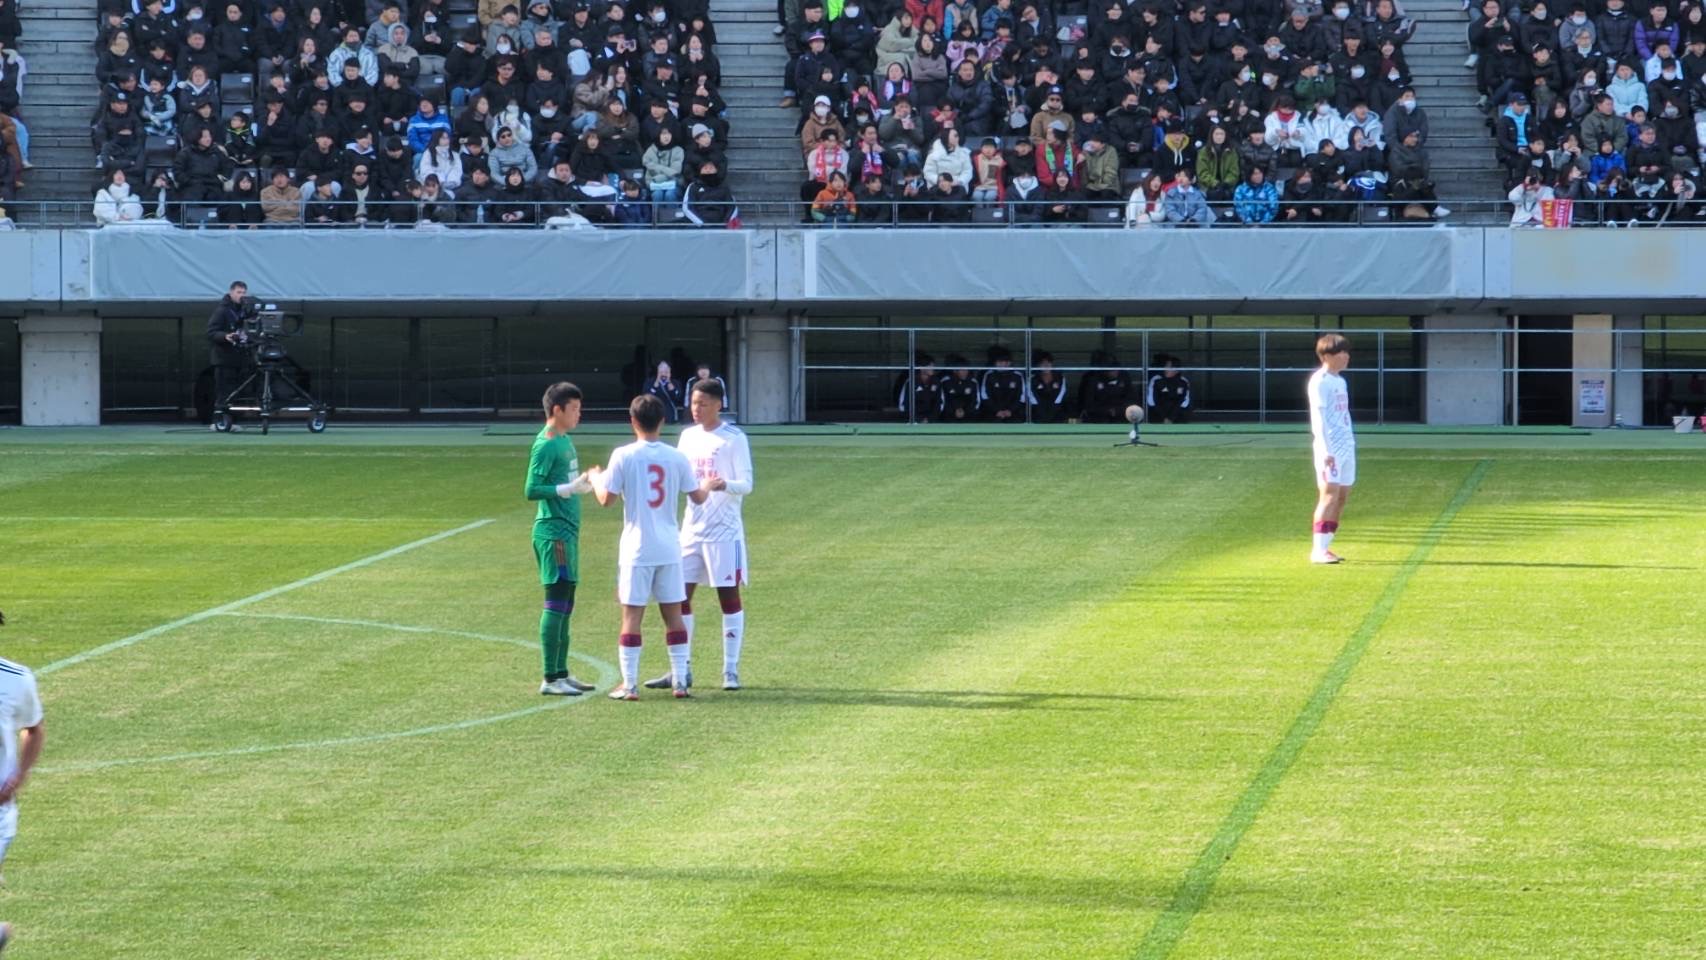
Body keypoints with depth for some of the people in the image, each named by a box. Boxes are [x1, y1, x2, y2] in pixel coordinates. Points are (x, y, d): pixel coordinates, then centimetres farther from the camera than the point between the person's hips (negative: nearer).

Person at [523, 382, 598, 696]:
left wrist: (585, 485, 10)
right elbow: (532, 490, -19)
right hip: (553, 531, -10)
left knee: (565, 605, 13)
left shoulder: (565, 441, 13)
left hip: (568, 530, 10)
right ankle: (550, 679, -7)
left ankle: (561, 673, 19)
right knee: (556, 604, -8)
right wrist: (569, 489, -23)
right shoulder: (545, 446, -14)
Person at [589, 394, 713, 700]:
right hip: (669, 548, 3)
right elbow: (698, 497, 8)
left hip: (636, 549, -3)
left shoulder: (624, 456, -9)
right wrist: (708, 485, 31)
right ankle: (679, 681, 10)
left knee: (632, 615, 1)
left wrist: (595, 478, 13)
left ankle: (629, 684, -1)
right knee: (673, 614, 10)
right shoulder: (676, 457, 0)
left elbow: (606, 499, -7)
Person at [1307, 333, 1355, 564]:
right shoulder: (1320, 382, -9)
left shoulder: (1340, 381, 18)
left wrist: (1350, 444, 17)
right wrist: (1327, 450, -20)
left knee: (1342, 495, 7)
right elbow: (1319, 416, -14)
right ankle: (1319, 551, -12)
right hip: (1329, 448, -9)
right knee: (1330, 494, -12)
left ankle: (1325, 546, 13)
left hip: (1346, 447, 9)